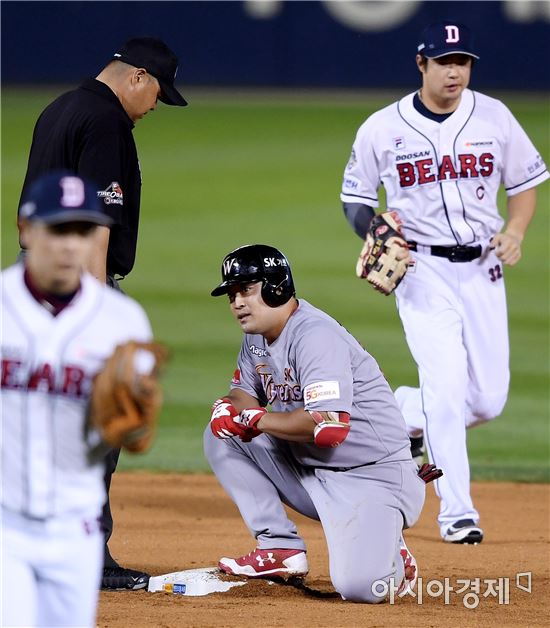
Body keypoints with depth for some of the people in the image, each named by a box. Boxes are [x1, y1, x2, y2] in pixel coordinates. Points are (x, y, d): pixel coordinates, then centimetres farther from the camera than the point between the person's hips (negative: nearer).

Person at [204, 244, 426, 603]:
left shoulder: (315, 336, -23)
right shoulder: (257, 334, 6)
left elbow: (330, 426, -32)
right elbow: (245, 391, 19)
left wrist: (257, 419, -19)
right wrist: (232, 407, -8)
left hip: (373, 475, -9)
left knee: (359, 585, -29)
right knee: (221, 435, 3)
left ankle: (389, 557, 10)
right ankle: (282, 549, 7)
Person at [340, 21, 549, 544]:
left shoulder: (493, 118, 2)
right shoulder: (383, 128, -4)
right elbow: (355, 199, 6)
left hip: (482, 269, 3)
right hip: (422, 270, -3)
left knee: (488, 398, 3)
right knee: (446, 387, -14)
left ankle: (396, 417, 30)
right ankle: (456, 513, -6)